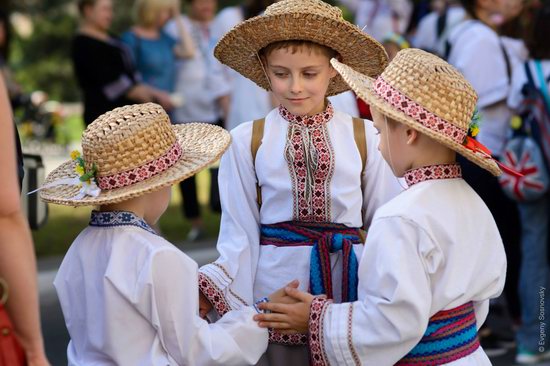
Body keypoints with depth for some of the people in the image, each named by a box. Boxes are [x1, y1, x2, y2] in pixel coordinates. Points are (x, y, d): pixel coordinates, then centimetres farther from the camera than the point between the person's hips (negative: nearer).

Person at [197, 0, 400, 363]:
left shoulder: (365, 137, 0)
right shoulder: (246, 141, -1)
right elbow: (240, 236, 0)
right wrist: (208, 288, -15)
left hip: (350, 288, 1)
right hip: (275, 290, 0)